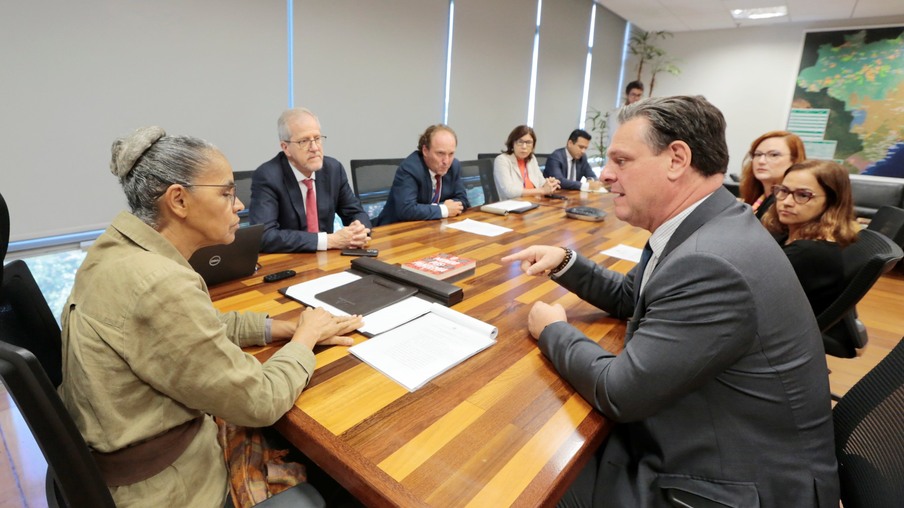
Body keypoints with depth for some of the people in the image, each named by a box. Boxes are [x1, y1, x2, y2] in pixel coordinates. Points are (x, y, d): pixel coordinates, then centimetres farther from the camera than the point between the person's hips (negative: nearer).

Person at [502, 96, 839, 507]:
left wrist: (552, 330, -11)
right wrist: (565, 262, -3)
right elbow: (628, 297, 13)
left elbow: (618, 393, -27)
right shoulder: (704, 228, -2)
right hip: (696, 444, 8)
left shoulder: (711, 262, -34)